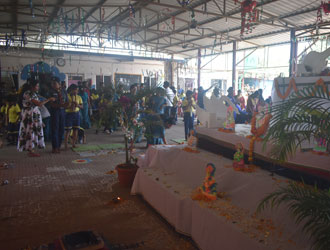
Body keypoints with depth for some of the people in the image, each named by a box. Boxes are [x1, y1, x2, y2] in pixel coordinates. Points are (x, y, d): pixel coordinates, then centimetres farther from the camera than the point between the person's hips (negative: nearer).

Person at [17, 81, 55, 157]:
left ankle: (31, 150, 15)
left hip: (35, 116, 9)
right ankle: (30, 151, 3)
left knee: (34, 132, 9)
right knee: (31, 132, -4)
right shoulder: (28, 94, -16)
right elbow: (39, 104, -21)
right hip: (29, 116, -9)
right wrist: (49, 99, -14)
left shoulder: (33, 93, 14)